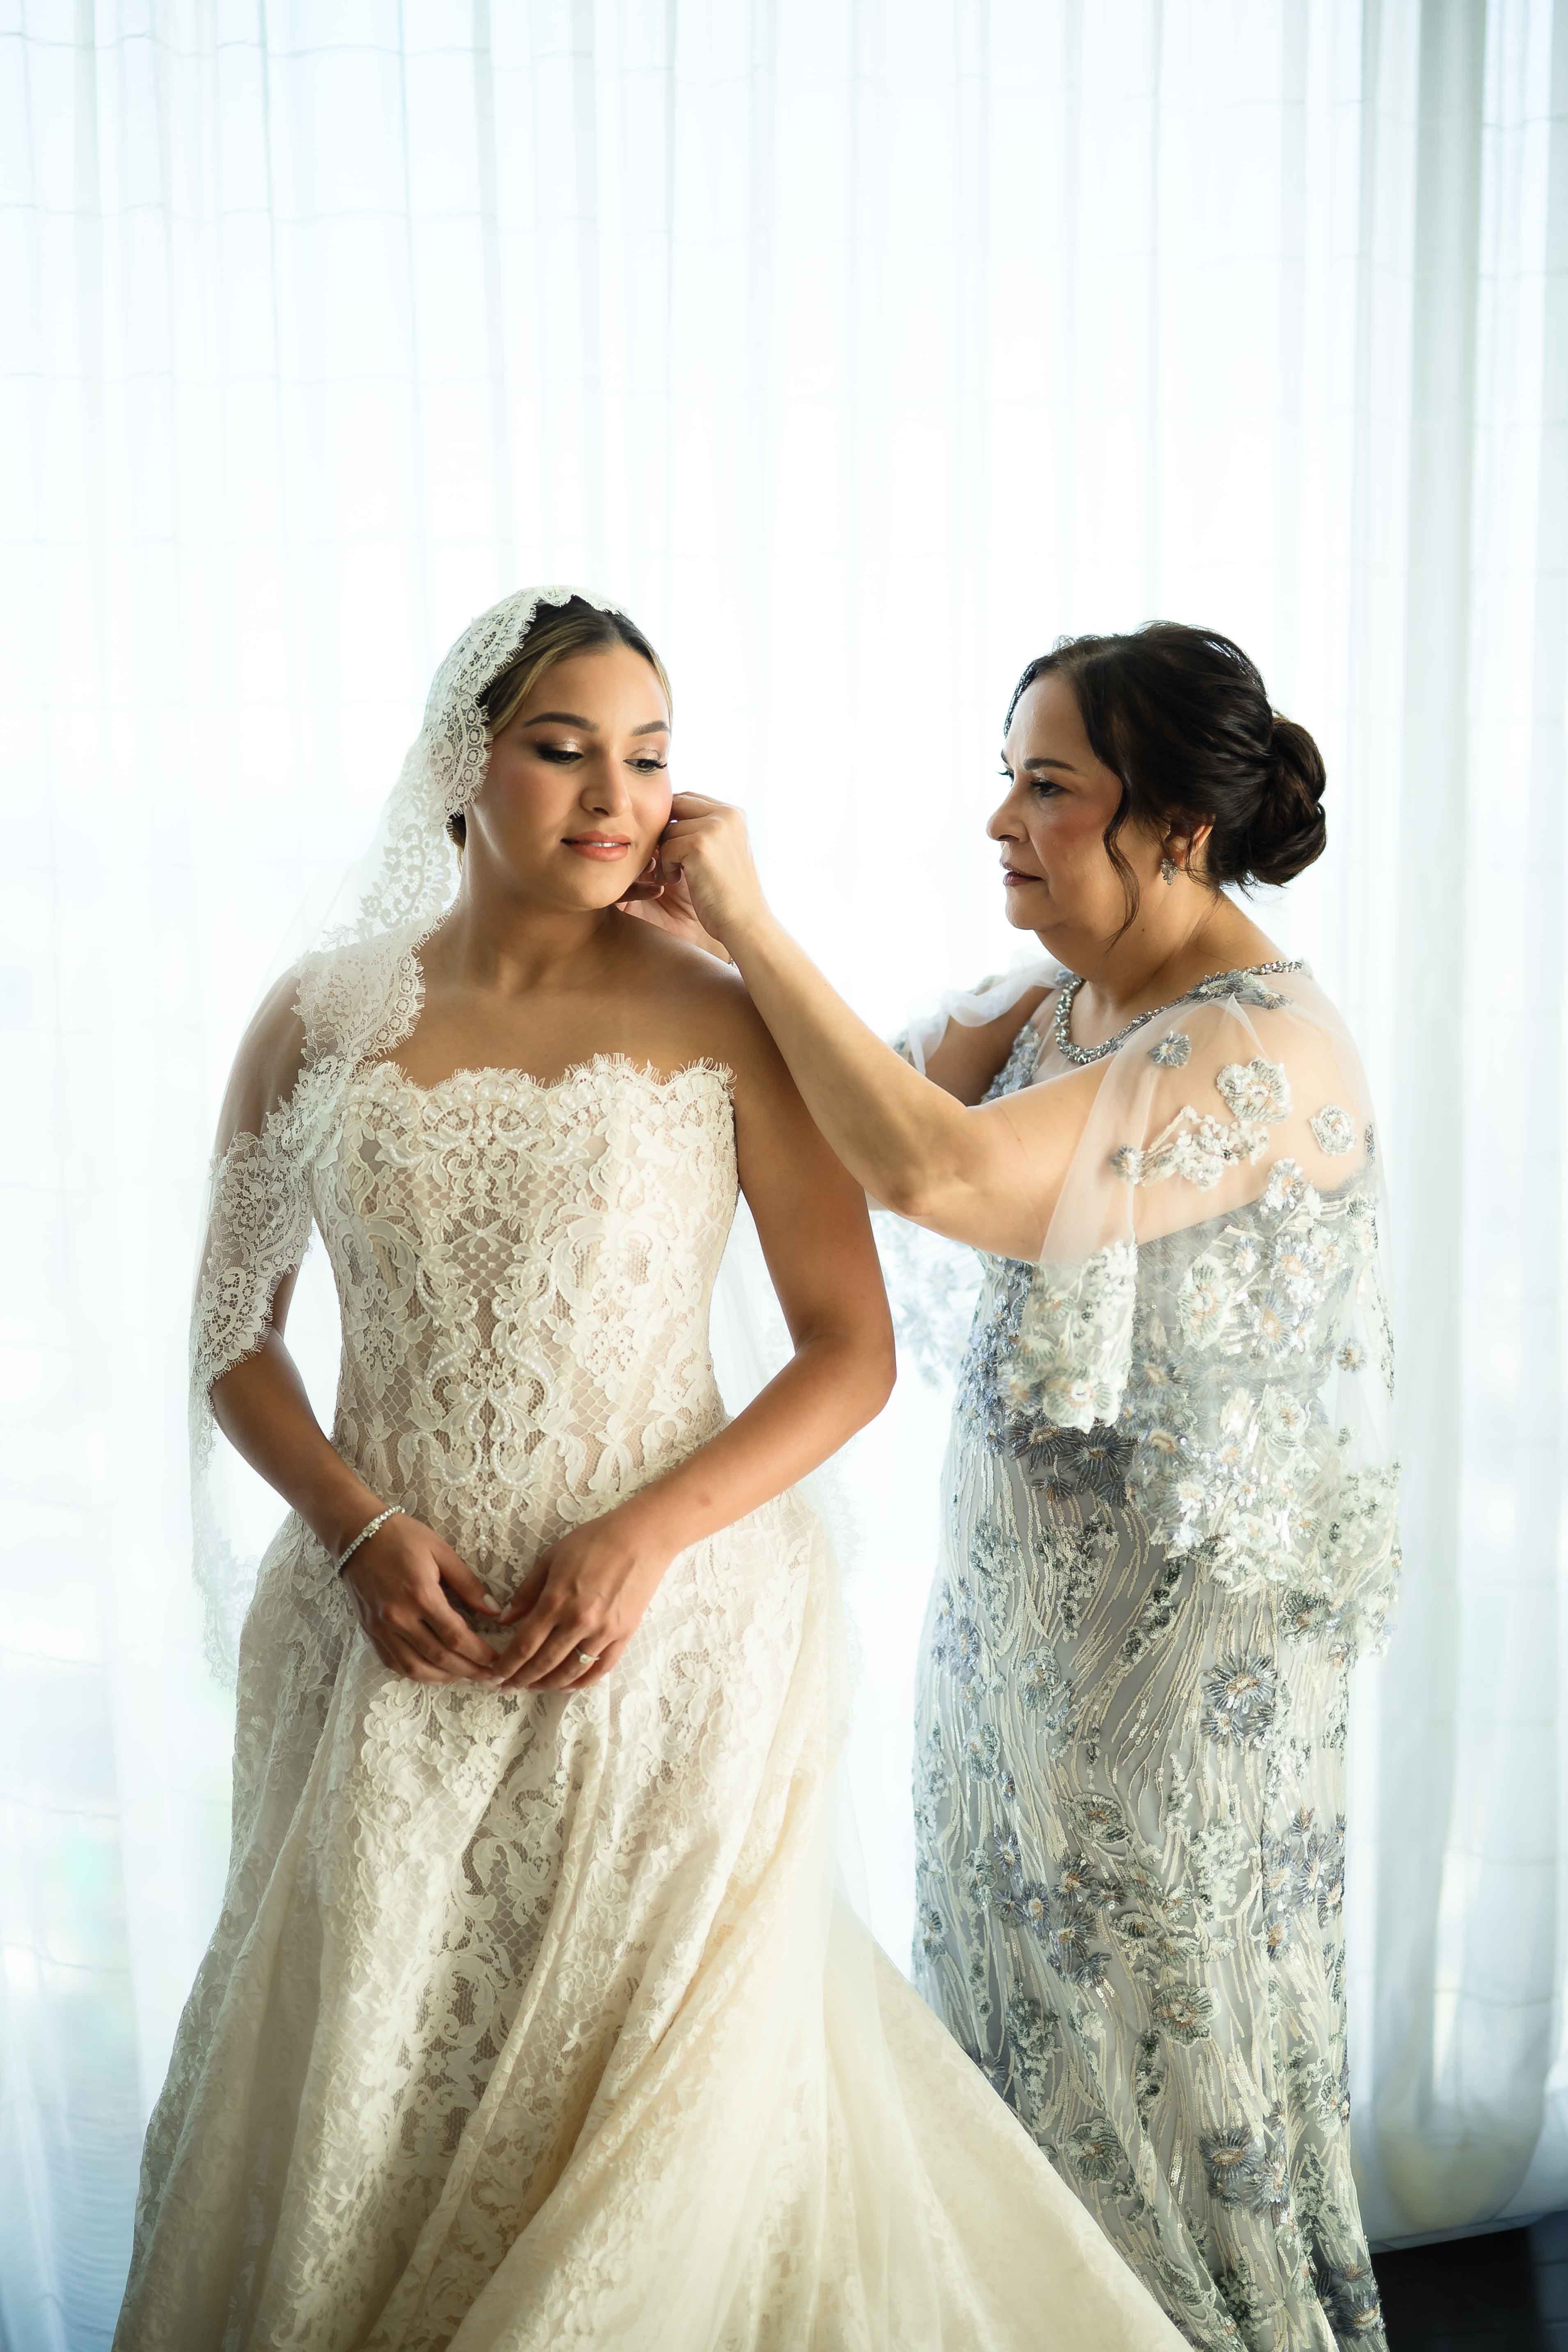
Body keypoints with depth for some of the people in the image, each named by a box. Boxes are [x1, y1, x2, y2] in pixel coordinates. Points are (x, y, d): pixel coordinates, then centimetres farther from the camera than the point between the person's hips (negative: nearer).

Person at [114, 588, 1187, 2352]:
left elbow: (851, 1353, -3)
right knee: (368, 2071, 12)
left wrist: (647, 1537, -15)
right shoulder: (321, 1020, 3)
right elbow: (234, 1338, 8)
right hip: (392, 1637, 2)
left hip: (668, 1627, -2)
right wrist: (360, 1531, -9)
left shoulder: (725, 1023, -3)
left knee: (648, 2095, 7)